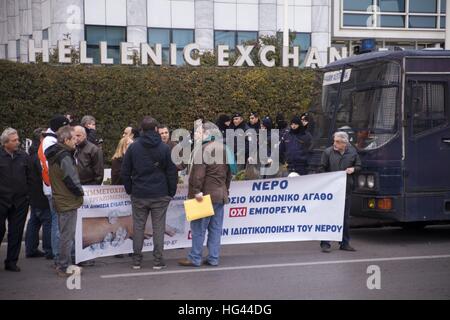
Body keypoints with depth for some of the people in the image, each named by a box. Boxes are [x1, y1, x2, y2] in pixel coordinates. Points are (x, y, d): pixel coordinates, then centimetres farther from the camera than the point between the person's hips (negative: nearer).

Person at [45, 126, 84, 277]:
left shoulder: (54, 155, 10)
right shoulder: (64, 158, -20)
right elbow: (72, 181, -22)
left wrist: (78, 191, 15)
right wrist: (81, 192, -5)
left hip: (61, 200, 10)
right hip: (68, 202, -10)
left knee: (65, 234, 18)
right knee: (67, 236, -1)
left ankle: (63, 264, 26)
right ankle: (64, 267, 5)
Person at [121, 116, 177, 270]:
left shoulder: (133, 147, 1)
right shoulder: (164, 148, -4)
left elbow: (125, 172, 4)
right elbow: (172, 172, -2)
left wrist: (130, 190, 12)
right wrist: (171, 192, 6)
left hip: (138, 195, 1)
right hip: (160, 195, -1)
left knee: (138, 227, 9)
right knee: (158, 227, 5)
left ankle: (136, 260, 12)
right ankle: (158, 260, 7)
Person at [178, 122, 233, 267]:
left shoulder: (203, 149, -13)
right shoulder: (225, 149, 13)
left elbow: (198, 173, -22)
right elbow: (228, 173, 19)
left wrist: (197, 190, -22)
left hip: (206, 194, -8)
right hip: (220, 194, 8)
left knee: (198, 228, 0)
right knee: (216, 228, 10)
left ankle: (195, 258, 4)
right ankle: (213, 258, 12)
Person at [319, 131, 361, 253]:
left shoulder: (352, 152, 4)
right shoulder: (328, 152, -4)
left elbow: (358, 166, 15)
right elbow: (322, 169, 0)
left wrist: (353, 169, -6)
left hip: (346, 188, 3)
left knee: (345, 216, 10)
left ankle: (345, 243, 21)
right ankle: (325, 243, 1)